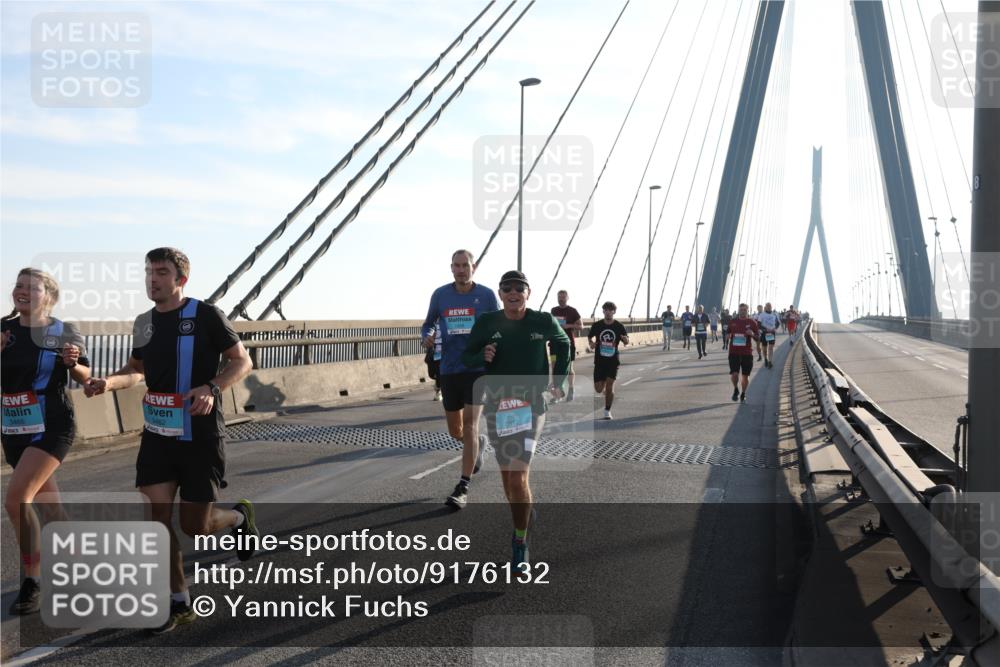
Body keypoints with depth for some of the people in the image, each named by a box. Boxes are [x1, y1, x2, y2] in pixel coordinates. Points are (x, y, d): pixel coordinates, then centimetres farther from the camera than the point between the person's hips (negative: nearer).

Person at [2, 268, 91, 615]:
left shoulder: (63, 332, -7)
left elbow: (85, 376, 4)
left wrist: (72, 363, -17)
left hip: (51, 427, -5)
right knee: (47, 498, 19)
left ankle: (31, 581, -6)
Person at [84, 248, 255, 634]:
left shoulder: (206, 316, -10)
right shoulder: (143, 323, 8)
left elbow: (242, 361, -7)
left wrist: (212, 388, -25)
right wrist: (109, 382, 0)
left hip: (200, 435, -5)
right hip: (157, 433, 5)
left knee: (195, 526, 0)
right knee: (159, 514, -1)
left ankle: (239, 517, 34)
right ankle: (179, 602, 11)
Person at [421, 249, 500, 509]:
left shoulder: (486, 295, -2)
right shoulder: (440, 295, 3)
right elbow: (428, 323, 15)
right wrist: (427, 337, -8)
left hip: (478, 369, -3)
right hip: (449, 370, 3)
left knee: (469, 427, -12)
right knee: (455, 431, 11)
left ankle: (463, 488, -6)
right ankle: (479, 442, 47)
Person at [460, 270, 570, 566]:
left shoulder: (543, 322, -3)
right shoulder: (487, 323, -3)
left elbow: (563, 345, 18)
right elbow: (466, 356, 7)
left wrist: (559, 381, 12)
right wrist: (481, 357, -15)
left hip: (530, 404, -2)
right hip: (497, 405, 3)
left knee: (517, 476, -13)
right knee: (507, 475, 12)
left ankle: (520, 545, -3)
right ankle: (523, 520, 38)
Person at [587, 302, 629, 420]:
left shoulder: (619, 326, -3)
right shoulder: (597, 325, -1)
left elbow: (626, 342, 3)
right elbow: (589, 337, 14)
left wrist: (624, 339, -21)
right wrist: (591, 343, -8)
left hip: (613, 361, -1)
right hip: (600, 360, 1)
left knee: (610, 385, -10)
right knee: (598, 389, 2)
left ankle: (607, 411, 3)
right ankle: (604, 389, 40)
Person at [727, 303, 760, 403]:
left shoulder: (752, 322, 1)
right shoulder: (733, 321, 5)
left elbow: (758, 337, 3)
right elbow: (728, 333, 20)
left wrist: (752, 334, -17)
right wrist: (728, 336, -2)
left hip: (747, 352, 0)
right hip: (734, 352, 0)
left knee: (745, 376, 7)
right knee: (734, 374, -12)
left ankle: (743, 394, 28)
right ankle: (736, 389, 18)